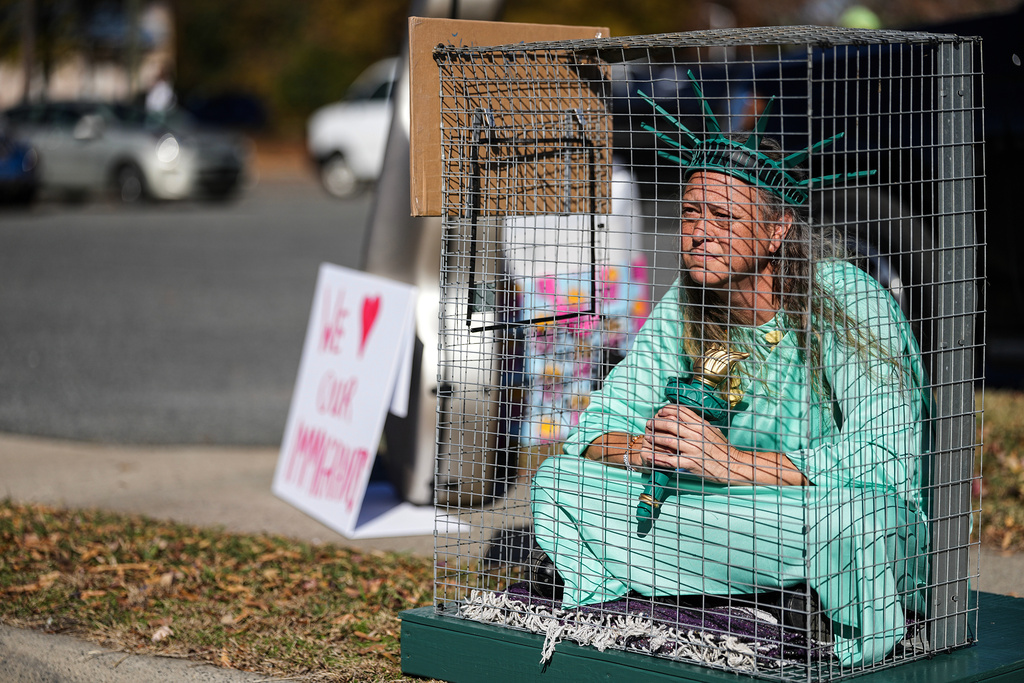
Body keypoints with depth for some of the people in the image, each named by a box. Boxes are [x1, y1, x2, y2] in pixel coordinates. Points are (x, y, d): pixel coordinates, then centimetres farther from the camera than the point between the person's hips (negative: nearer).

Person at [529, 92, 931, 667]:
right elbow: (597, 428, 2)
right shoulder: (685, 307, -1)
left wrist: (729, 460, -30)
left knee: (849, 507, -42)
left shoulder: (848, 303, -18)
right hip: (750, 525, 5)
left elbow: (886, 457, -29)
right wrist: (645, 448, -22)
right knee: (561, 480, -9)